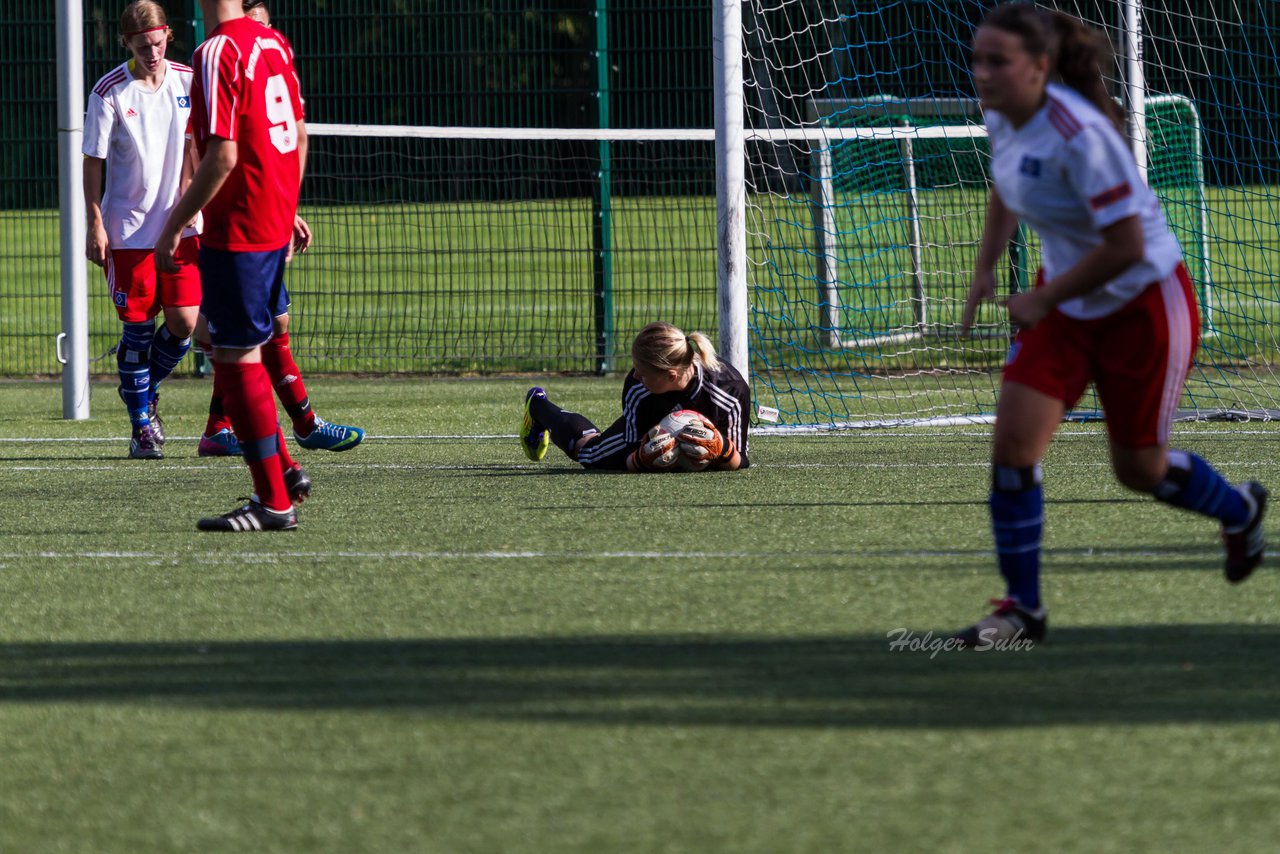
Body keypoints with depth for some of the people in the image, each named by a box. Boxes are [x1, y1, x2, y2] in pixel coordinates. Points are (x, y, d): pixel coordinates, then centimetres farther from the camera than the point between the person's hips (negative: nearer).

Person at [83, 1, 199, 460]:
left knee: (184, 322, -2)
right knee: (138, 326, 0)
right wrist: (95, 224, -7)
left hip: (181, 226, 3)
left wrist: (198, 204, 6)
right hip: (127, 228, -3)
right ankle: (142, 424, 12)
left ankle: (147, 390, 27)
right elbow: (93, 162, -4)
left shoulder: (189, 82, 1)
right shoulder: (109, 92, -9)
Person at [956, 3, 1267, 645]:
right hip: (1065, 298, 7)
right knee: (1012, 447, -9)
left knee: (1138, 468, 9)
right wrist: (985, 269, 5)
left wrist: (1043, 301, -21)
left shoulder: (1079, 134, -32)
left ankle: (1238, 510, 42)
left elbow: (1125, 244, -30)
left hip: (1143, 303, -7)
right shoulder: (1001, 116, -7)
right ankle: (1022, 609, 3)